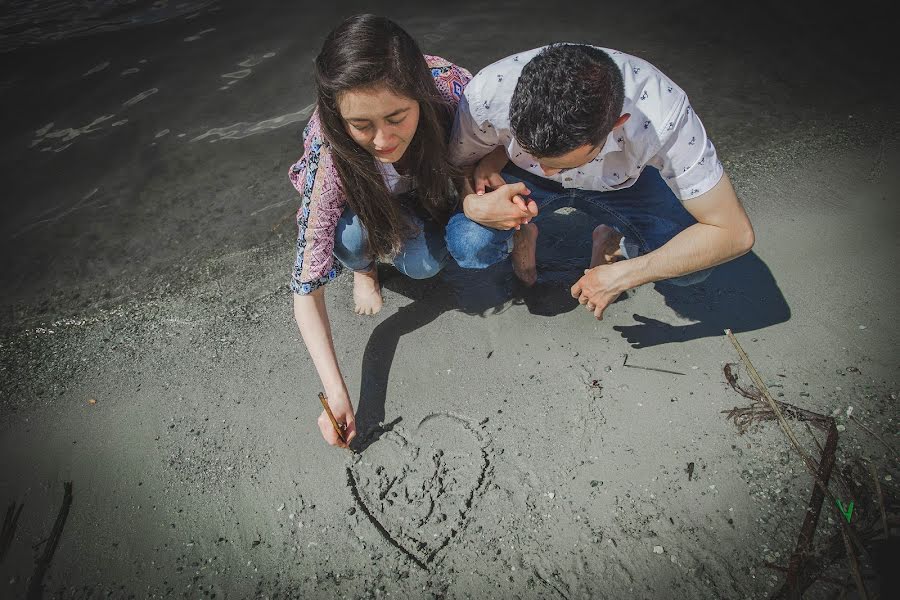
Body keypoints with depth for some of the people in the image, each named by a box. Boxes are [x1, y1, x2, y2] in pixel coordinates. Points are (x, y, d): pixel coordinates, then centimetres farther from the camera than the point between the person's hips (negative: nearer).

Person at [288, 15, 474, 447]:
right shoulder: (330, 160, -38)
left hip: (427, 185, 2)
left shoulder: (449, 86, -35)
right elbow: (306, 286, -34)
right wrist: (335, 391, -41)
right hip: (357, 199, -2)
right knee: (352, 238, -35)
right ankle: (365, 265, 2)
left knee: (424, 264, -26)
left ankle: (396, 237, 10)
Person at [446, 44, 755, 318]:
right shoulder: (488, 93, -35)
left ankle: (614, 241, 10)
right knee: (468, 245, -28)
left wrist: (622, 276, -28)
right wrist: (472, 204, -38)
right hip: (522, 176, 1)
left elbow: (735, 232, -27)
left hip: (620, 182, 0)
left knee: (695, 259, -24)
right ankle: (523, 235, 10)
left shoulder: (663, 114, -37)